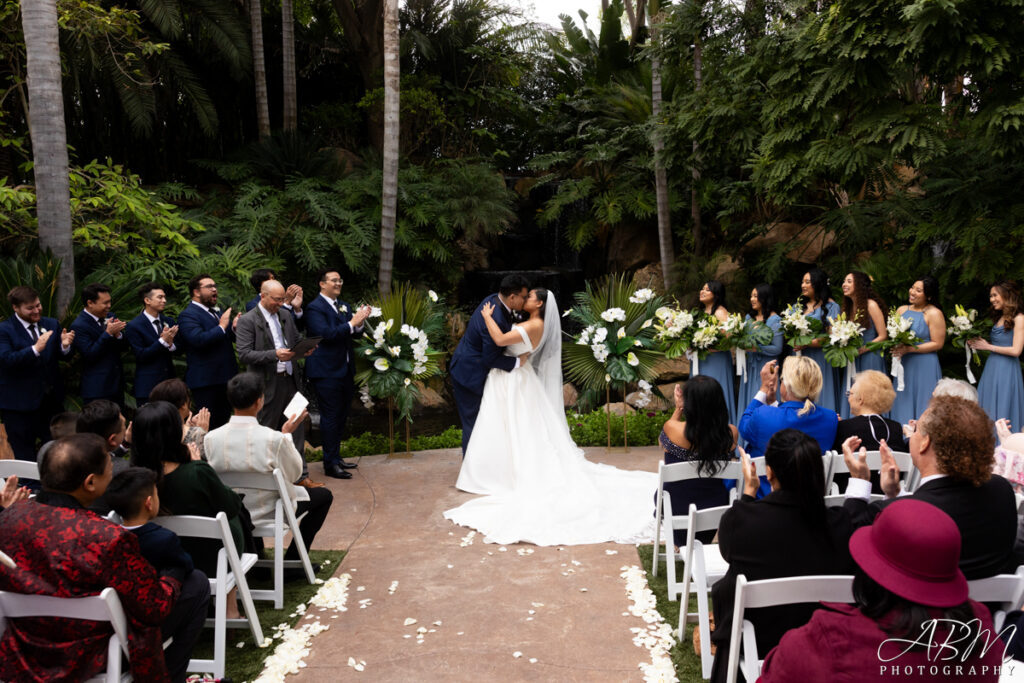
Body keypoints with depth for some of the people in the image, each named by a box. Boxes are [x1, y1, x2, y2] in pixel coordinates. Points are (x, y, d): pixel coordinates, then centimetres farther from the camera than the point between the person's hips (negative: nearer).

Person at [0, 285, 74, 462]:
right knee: (25, 456, 7)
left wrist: (64, 346, -17)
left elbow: (60, 356, 6)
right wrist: (35, 349, -33)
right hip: (20, 402, -5)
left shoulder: (52, 325, 7)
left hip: (51, 399, 5)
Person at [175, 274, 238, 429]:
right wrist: (221, 326, -20)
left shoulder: (217, 311, 18)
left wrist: (234, 328, -1)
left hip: (225, 378, 9)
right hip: (206, 381, -8)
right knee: (209, 425, -5)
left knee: (224, 421, 14)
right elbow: (199, 339, -25)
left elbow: (228, 337, 21)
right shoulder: (187, 315, -10)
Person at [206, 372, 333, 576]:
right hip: (270, 513, -5)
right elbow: (294, 474, -11)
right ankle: (292, 562, 19)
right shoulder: (274, 439, -29)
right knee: (324, 495, 19)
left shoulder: (211, 438, -17)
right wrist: (287, 435, -3)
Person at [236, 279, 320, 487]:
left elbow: (296, 341, 21)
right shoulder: (247, 320, -8)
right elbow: (244, 355, -14)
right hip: (268, 385, -6)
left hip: (290, 381, 6)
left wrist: (305, 349, -2)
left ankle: (300, 476, 17)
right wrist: (274, 354, -24)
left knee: (296, 429, 9)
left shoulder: (286, 316, 12)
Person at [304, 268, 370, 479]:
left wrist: (359, 323, -8)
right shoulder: (314, 308, -10)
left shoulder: (344, 306, 14)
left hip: (345, 370, 8)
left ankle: (336, 457, 27)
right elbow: (325, 333, -22)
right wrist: (351, 323, -22)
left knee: (341, 416, 15)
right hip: (327, 372, -8)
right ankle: (330, 464, 5)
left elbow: (355, 334, 13)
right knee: (330, 418, -3)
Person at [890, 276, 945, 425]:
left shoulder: (933, 314, -7)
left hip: (925, 367, -5)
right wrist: (895, 346, -7)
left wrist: (908, 349, -17)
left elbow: (937, 343, -11)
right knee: (902, 404, 8)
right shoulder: (902, 310, 10)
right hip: (903, 365, 6)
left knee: (922, 407, 0)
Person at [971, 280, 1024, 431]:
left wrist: (987, 346, -8)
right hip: (991, 367, 8)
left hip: (1007, 369, -8)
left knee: (1002, 414, -3)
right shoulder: (999, 318, 14)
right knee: (987, 411, 8)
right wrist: (977, 344, 2)